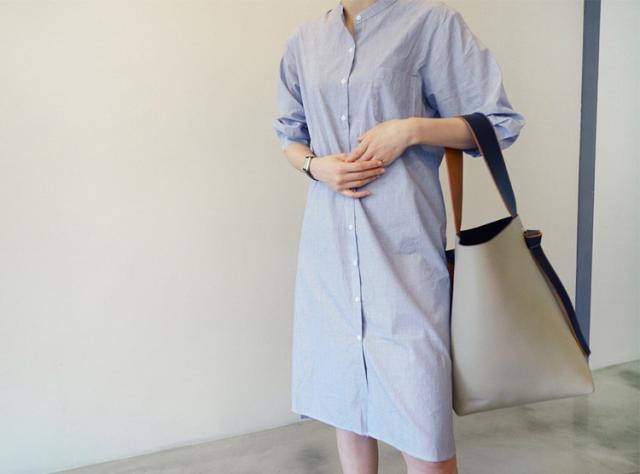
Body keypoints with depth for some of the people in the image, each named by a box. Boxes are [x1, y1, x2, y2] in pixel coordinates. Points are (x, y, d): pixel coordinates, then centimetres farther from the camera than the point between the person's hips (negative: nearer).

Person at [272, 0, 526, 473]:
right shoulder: (304, 41, 11)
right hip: (330, 241, 5)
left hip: (402, 239, -4)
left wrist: (411, 128, -14)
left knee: (419, 405, -2)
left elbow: (498, 123, 0)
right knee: (346, 393, 15)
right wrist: (316, 165, -1)